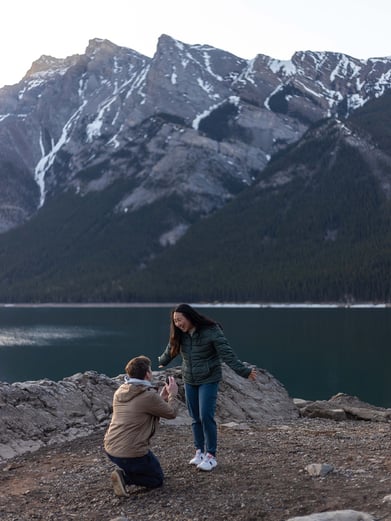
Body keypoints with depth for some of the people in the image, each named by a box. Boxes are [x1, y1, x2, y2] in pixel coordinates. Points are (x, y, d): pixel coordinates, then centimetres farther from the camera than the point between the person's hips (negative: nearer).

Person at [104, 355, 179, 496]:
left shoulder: (120, 392, 6)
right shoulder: (149, 396, -17)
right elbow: (171, 413, -3)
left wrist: (162, 398, 22)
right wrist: (173, 394, 13)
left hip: (110, 449, 8)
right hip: (131, 453, -8)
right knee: (157, 479, 16)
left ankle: (124, 470, 14)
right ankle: (125, 476, -8)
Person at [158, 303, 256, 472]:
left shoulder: (211, 331, -18)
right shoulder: (180, 335, -2)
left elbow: (227, 354, -21)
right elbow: (170, 350, 18)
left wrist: (243, 371, -27)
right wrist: (162, 362, 35)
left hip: (208, 380, -5)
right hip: (190, 381, 5)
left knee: (206, 417, -11)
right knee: (195, 418, 8)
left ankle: (211, 456, -3)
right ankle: (200, 452, 19)